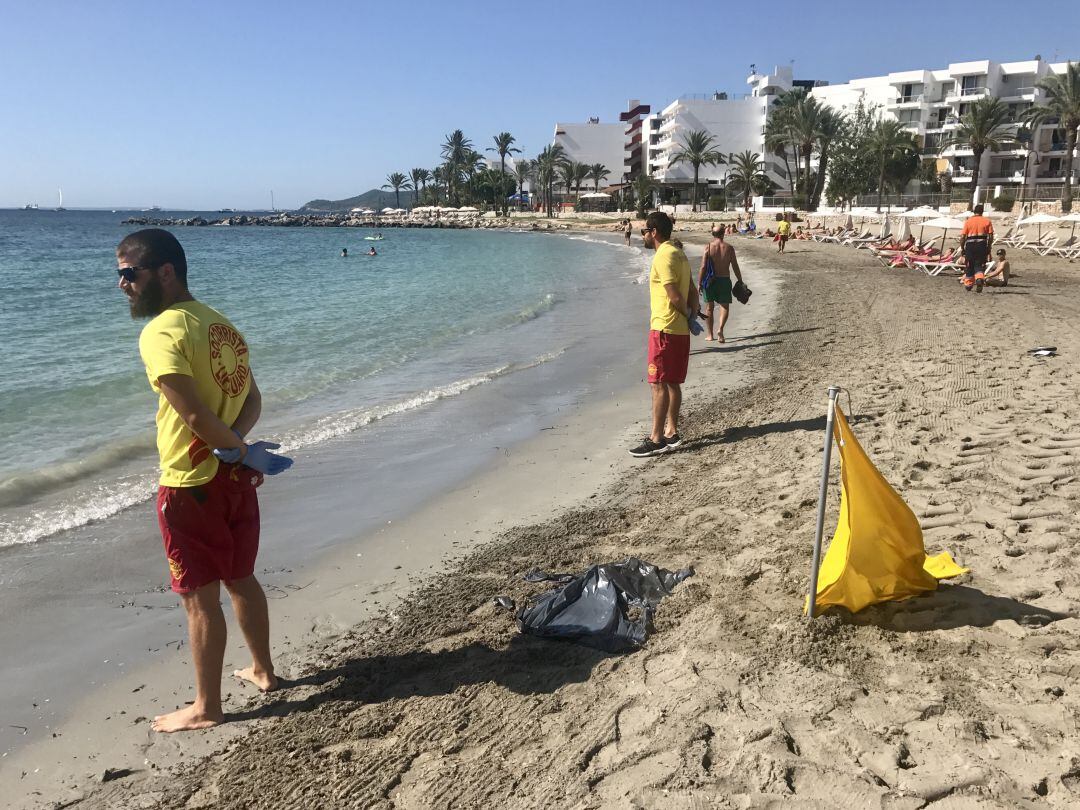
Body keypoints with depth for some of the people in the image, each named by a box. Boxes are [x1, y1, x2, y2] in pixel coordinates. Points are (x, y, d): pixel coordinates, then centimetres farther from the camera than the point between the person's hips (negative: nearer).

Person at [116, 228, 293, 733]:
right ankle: (263, 670, 38)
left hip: (192, 486, -8)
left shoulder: (160, 333, -18)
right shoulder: (220, 323, 8)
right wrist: (235, 444, -6)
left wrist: (241, 450, -10)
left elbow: (195, 415, -25)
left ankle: (206, 708, 20)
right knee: (241, 580, 22)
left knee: (200, 598, 5)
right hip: (235, 480, 8)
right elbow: (252, 400, 9)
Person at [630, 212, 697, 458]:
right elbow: (692, 291, 15)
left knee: (659, 383, -6)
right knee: (672, 382, 14)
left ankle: (657, 439, -2)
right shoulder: (678, 254, 16)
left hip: (664, 328, -10)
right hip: (680, 329, 10)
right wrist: (692, 314, 6)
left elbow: (674, 296, -21)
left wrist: (687, 314, -5)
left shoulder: (663, 256, -15)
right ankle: (671, 432, 21)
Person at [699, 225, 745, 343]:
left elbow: (703, 267, -11)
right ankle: (720, 328, -17)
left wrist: (699, 283, -6)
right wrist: (740, 282, 11)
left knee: (709, 307, 12)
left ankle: (709, 334, 17)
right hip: (724, 280, 0)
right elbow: (735, 267, 1)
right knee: (724, 306, 7)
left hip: (710, 280, 0)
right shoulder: (729, 248, -2)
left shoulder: (708, 247, -7)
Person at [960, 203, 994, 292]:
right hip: (982, 244, 0)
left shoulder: (968, 221, 3)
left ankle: (968, 285, 21)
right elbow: (991, 236, 1)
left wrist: (962, 248, 6)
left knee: (969, 266, 12)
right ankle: (979, 278, -24)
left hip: (970, 245, 0)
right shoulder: (987, 221, 6)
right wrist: (989, 248, 8)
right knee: (979, 265, 4)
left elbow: (962, 236, -2)